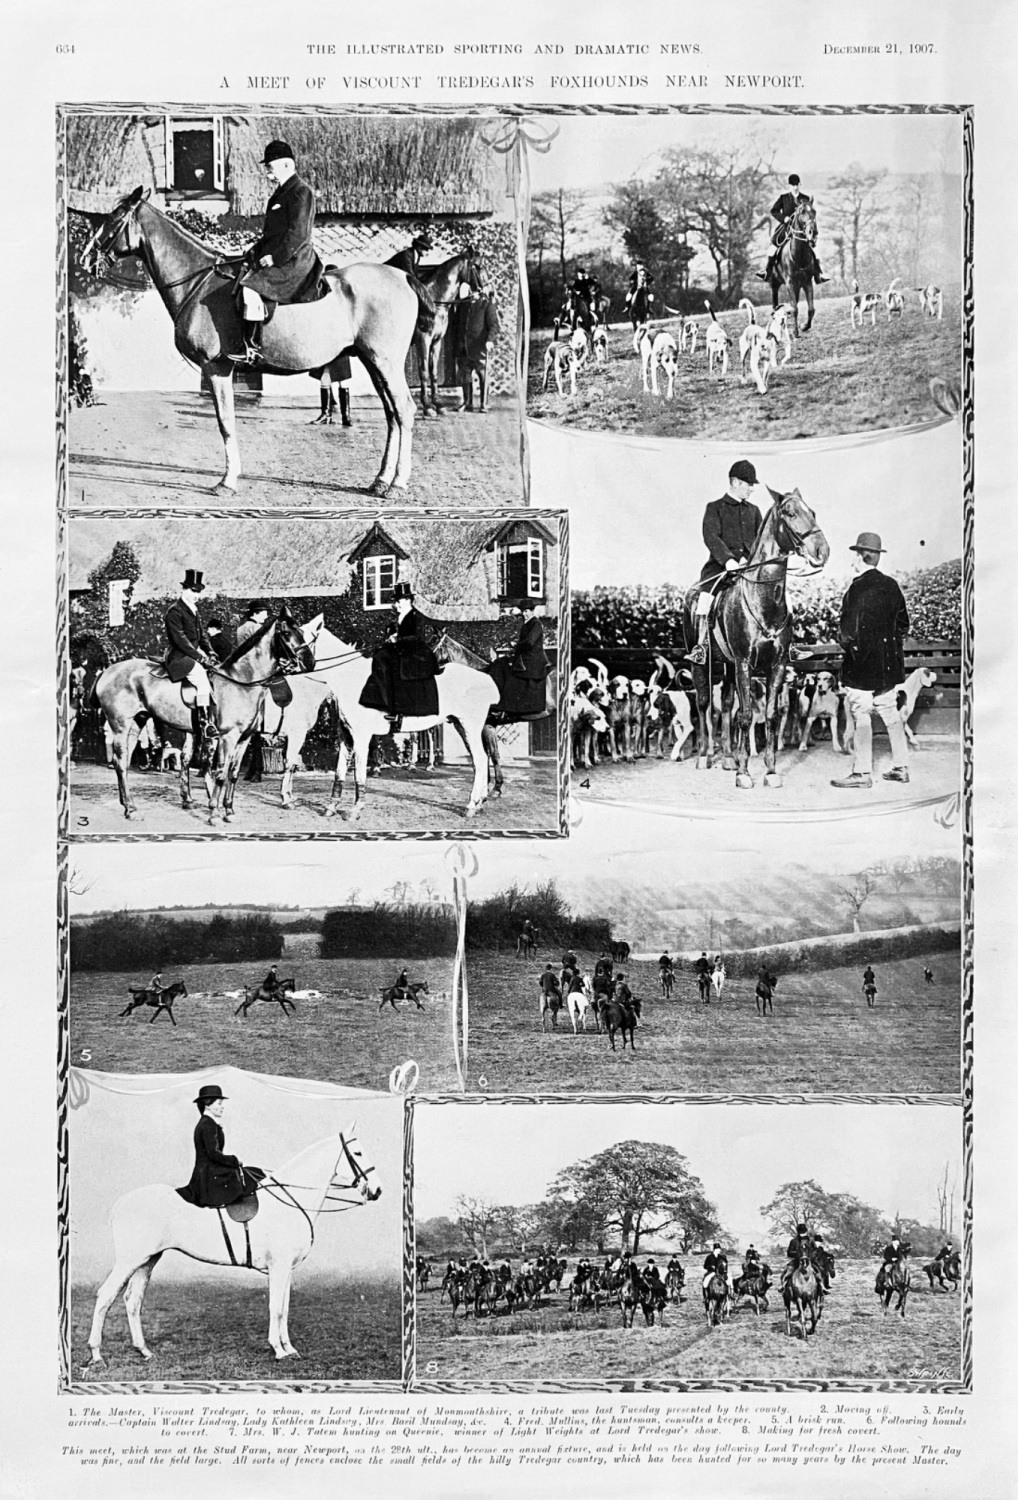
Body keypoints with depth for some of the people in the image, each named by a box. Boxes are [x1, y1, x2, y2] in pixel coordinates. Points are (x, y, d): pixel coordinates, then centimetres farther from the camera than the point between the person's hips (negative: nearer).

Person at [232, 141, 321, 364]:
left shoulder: (300, 192, -12)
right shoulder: (281, 192, 18)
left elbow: (298, 235, -20)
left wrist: (275, 258, -21)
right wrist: (257, 248, 11)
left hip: (293, 262, -11)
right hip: (274, 257, 11)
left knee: (252, 287, -26)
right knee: (242, 276, 12)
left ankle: (253, 349, -26)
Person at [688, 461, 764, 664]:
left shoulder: (753, 510, 20)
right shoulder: (715, 508, 6)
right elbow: (711, 537, -8)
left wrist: (749, 557, -8)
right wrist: (727, 559, -23)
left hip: (749, 565, 4)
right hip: (720, 564, -4)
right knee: (706, 593, -27)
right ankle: (700, 645, -24)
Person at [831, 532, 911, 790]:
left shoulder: (858, 588, -17)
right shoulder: (891, 585, 5)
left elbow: (850, 630, -20)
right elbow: (903, 625, 12)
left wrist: (844, 638, -1)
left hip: (862, 663, -7)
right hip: (890, 664, 7)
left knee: (861, 717, -2)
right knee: (892, 713, 14)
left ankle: (862, 773, 1)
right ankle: (901, 767, 21)